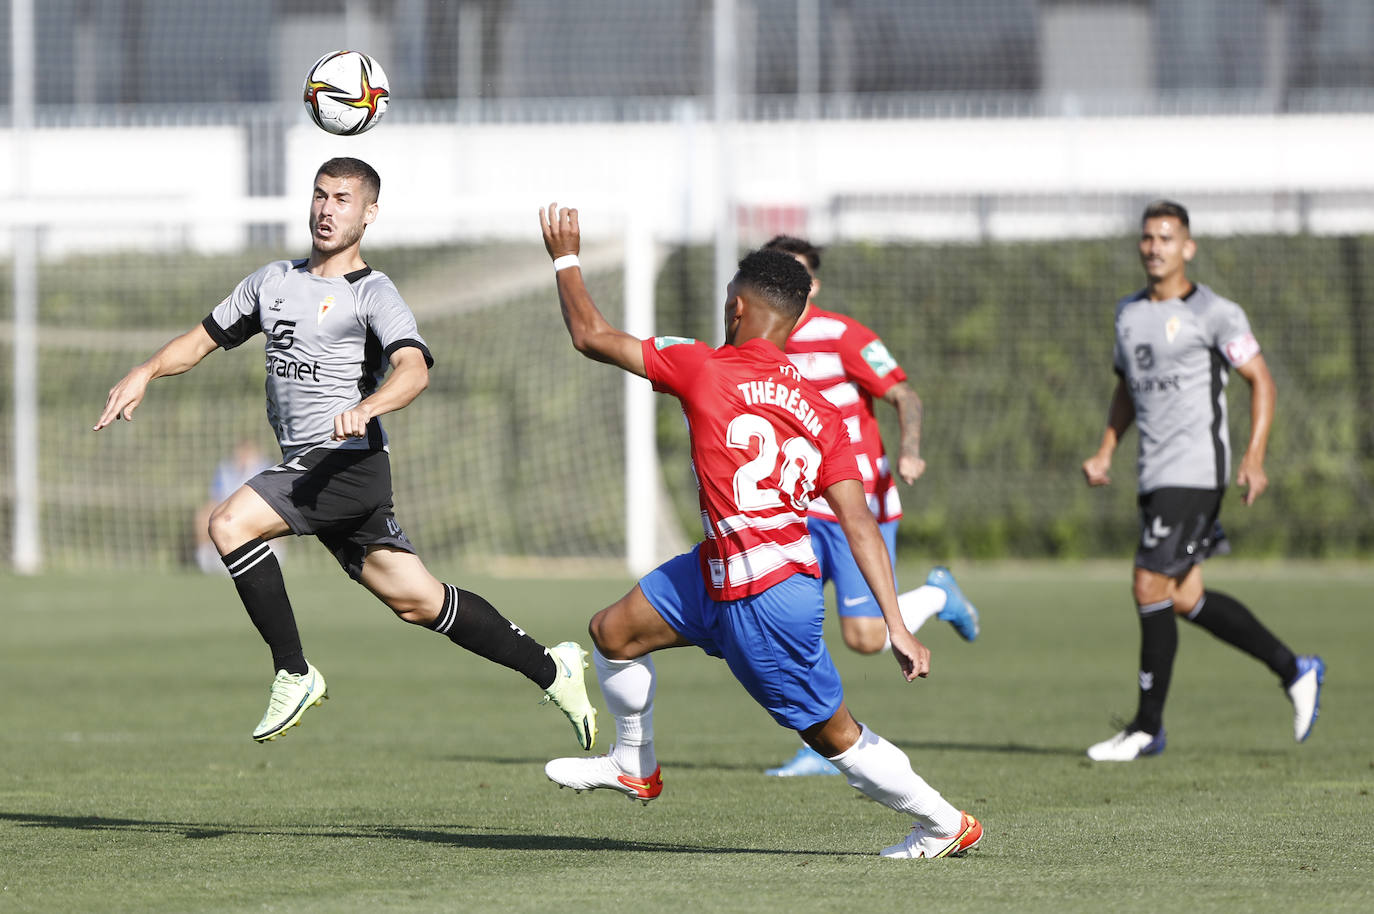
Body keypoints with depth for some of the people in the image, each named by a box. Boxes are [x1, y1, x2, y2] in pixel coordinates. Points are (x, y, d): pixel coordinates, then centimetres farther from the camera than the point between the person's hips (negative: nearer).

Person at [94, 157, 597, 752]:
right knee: (417, 600, 8)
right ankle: (551, 669, 20)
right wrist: (145, 372, 7)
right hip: (306, 469, 7)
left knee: (230, 524, -23)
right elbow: (206, 338, 25)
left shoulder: (372, 294, -6)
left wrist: (366, 407, -43)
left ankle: (294, 675, -14)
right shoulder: (274, 281, 17)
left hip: (350, 460, -7)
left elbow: (413, 368, -23)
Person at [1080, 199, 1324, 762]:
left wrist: (1255, 457, -13)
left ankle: (1147, 727, -4)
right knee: (1183, 599, 7)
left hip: (1195, 470, -8)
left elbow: (1261, 381, -3)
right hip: (1154, 476, 8)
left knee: (1151, 587, -12)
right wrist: (1105, 452, 14)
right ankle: (1294, 670, 21)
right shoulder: (1129, 313, 15)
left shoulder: (1215, 313, -5)